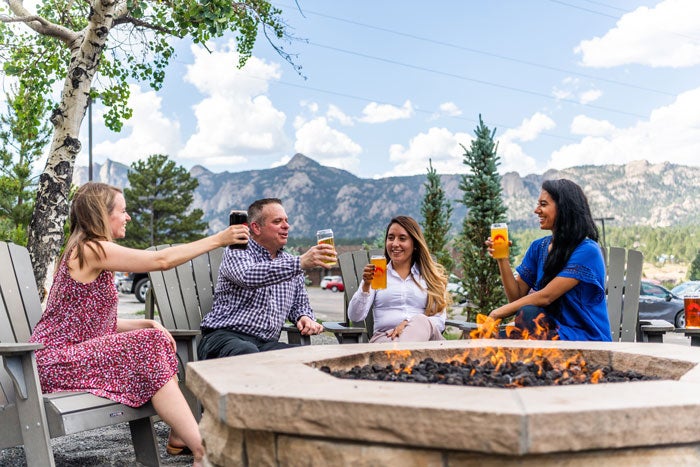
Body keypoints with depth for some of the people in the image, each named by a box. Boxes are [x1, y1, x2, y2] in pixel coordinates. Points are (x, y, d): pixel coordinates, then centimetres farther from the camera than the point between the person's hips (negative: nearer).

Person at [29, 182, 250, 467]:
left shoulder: (87, 252, 17)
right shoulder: (91, 249, -14)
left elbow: (100, 323, 12)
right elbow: (162, 260, -16)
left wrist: (149, 324, -2)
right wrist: (218, 239, -9)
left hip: (76, 352, 9)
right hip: (57, 363, -9)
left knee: (156, 338, 0)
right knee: (149, 345, -19)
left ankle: (180, 436, -3)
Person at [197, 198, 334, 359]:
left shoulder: (290, 262, 20)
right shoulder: (237, 253, -1)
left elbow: (300, 304, 29)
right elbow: (248, 276, -25)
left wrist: (305, 317, 3)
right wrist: (301, 263, -34)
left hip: (266, 344, 5)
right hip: (224, 336, -5)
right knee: (247, 352, -41)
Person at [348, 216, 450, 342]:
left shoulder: (431, 275, 18)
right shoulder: (376, 273, 17)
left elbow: (440, 321, 7)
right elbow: (355, 317, 5)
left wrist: (409, 323, -12)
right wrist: (366, 286, -12)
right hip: (384, 336, -2)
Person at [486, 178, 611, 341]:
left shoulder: (587, 250, -13)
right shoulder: (538, 247, 9)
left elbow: (546, 296, -19)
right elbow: (516, 296, 6)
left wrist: (498, 312, -18)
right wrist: (502, 259, -6)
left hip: (588, 339, -5)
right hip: (553, 329, 5)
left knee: (527, 314, -31)